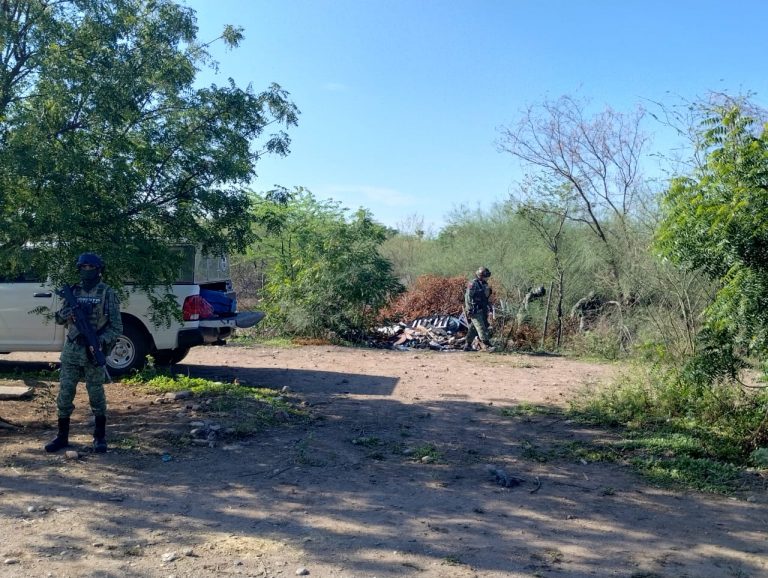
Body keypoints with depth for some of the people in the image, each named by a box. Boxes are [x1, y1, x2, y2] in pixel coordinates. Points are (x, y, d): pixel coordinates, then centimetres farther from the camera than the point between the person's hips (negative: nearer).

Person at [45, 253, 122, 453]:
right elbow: (59, 319, 13)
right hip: (71, 350, 4)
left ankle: (100, 437, 15)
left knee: (96, 395, 4)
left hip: (93, 351, -4)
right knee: (65, 394, 6)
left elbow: (117, 327, -5)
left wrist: (101, 341, -20)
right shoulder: (73, 291, 9)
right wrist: (64, 314, -10)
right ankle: (62, 436, 18)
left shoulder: (107, 293, -4)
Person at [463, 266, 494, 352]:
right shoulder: (473, 284, -13)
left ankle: (467, 346, 17)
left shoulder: (484, 284, 14)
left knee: (473, 328, 11)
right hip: (475, 310, -9)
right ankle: (485, 345, -16)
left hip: (482, 309, 9)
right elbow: (468, 297, -17)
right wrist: (469, 310, -21)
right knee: (481, 327, -13)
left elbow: (487, 297, 23)